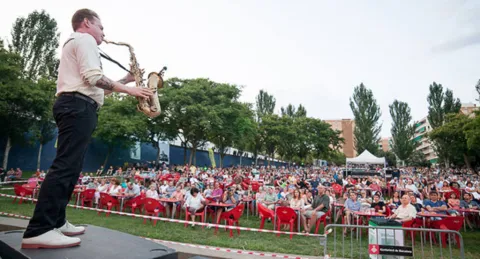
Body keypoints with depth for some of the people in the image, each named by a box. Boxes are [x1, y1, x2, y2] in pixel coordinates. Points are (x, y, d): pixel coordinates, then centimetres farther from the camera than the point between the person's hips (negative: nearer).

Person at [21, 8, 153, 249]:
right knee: (66, 166, -17)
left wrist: (127, 78, 22)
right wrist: (129, 90, -11)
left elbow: (95, 88, 26)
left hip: (74, 106, 11)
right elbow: (93, 78, -15)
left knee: (70, 167, 9)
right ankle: (38, 231, -18)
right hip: (79, 107, -11)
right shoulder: (84, 39, 1)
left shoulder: (75, 43, 33)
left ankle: (55, 222, 13)